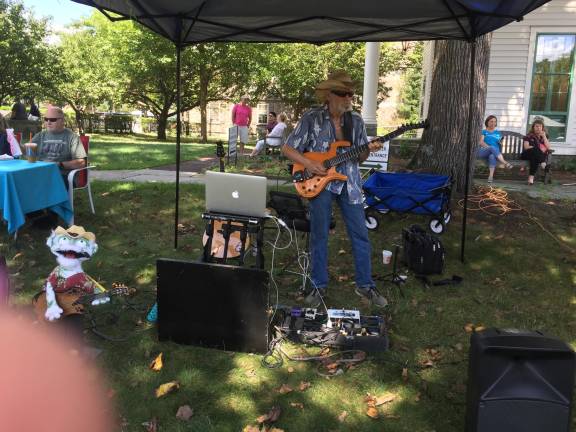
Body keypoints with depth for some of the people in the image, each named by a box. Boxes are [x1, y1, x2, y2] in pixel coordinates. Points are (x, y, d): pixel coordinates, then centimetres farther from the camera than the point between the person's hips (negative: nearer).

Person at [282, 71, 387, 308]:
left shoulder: (356, 120, 5)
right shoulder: (312, 118, -6)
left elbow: (359, 158, 10)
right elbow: (287, 148, -3)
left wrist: (369, 150, -11)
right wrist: (308, 164, -16)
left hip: (349, 183, 3)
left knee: (360, 235, 4)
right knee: (319, 235, 3)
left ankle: (365, 285, 19)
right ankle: (319, 286, 18)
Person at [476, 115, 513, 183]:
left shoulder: (498, 133, 24)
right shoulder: (483, 131, 16)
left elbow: (500, 143, 18)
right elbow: (481, 142, -1)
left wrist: (501, 142, -6)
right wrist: (489, 147, -16)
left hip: (495, 152, 1)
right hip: (483, 151, -1)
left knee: (492, 156, -39)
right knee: (492, 148, -38)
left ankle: (491, 176, -51)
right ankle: (505, 163, -47)